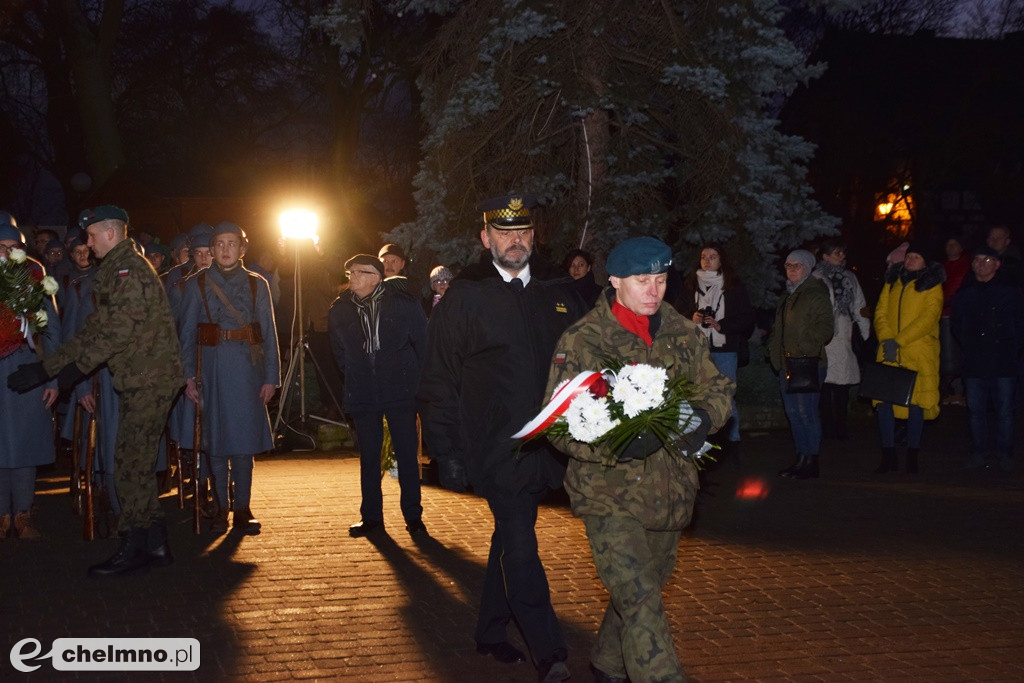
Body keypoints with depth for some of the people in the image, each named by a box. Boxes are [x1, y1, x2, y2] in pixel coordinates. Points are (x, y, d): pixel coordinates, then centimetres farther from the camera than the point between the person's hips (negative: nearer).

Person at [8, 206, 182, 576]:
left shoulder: (128, 269, -13)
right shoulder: (115, 270, 20)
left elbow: (117, 331, -21)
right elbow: (96, 330, 22)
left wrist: (74, 366, -13)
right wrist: (48, 366, 18)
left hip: (148, 380, -10)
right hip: (139, 380, 10)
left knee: (131, 463, -6)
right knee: (138, 463, 12)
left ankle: (132, 549, 1)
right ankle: (155, 544, 18)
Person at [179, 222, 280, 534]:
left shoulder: (256, 285, 9)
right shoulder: (196, 285, 7)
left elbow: (269, 334, 6)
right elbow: (187, 334, 5)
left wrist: (271, 377, -1)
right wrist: (188, 376, -3)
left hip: (248, 370, 0)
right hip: (212, 370, 0)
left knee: (245, 439, -1)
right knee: (216, 441, 2)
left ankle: (242, 508, 7)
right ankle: (221, 508, 11)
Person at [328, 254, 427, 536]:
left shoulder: (403, 304, -5)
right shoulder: (340, 310, 3)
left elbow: (423, 343, 5)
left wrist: (414, 379, 6)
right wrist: (354, 377, 14)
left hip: (401, 394, -3)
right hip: (362, 396, 3)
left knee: (407, 455, 1)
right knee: (368, 457, 9)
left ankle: (413, 516, 11)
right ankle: (371, 517, 19)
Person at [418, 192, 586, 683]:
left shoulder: (559, 292, 9)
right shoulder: (464, 298, -2)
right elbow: (439, 381, -1)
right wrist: (447, 452, -5)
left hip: (545, 445, 5)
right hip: (495, 448, -5)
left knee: (511, 539, 16)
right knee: (519, 545, -10)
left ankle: (491, 633, 30)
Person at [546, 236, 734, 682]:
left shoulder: (683, 332, 5)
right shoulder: (580, 341, -10)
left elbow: (717, 387, 12)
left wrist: (704, 417, -12)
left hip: (670, 491, 6)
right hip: (610, 494, -6)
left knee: (645, 591, 21)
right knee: (640, 602, -15)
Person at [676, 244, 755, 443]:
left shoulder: (733, 287, 1)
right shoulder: (690, 285, 7)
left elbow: (748, 318, 0)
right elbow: (678, 312, 13)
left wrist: (722, 325, -12)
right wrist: (691, 318, -7)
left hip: (725, 350, -2)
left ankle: (732, 437, 11)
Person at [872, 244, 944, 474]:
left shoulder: (931, 285, 3)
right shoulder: (892, 281, 16)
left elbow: (929, 317, -9)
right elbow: (881, 312, 9)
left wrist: (899, 341, -16)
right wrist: (886, 339, -9)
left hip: (919, 353, -3)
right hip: (889, 352, 4)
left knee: (916, 403, -3)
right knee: (884, 400, -3)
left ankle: (912, 458, 7)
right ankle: (888, 456, 6)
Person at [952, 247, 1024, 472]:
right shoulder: (964, 295, 10)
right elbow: (957, 327, 18)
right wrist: (970, 348, 11)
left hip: (1004, 363, -2)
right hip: (974, 364, 2)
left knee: (1004, 410, 1)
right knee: (976, 409, 4)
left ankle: (1003, 452, 13)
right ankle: (979, 451, 15)